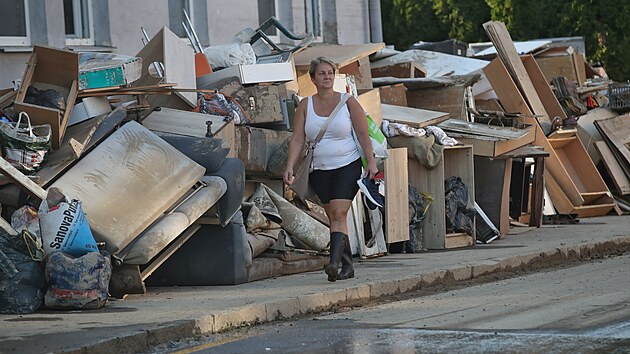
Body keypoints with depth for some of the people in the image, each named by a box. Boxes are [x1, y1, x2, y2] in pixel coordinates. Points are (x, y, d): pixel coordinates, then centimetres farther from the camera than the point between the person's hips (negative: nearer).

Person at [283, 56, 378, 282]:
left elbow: (363, 135, -1)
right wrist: (289, 167, -11)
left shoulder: (348, 102, 0)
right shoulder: (305, 106, 5)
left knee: (339, 213, -18)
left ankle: (334, 263, -28)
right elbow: (297, 140, 1)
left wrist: (371, 162, -12)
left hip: (348, 166, -3)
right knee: (334, 217, 4)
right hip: (319, 170, 3)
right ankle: (347, 265, 11)